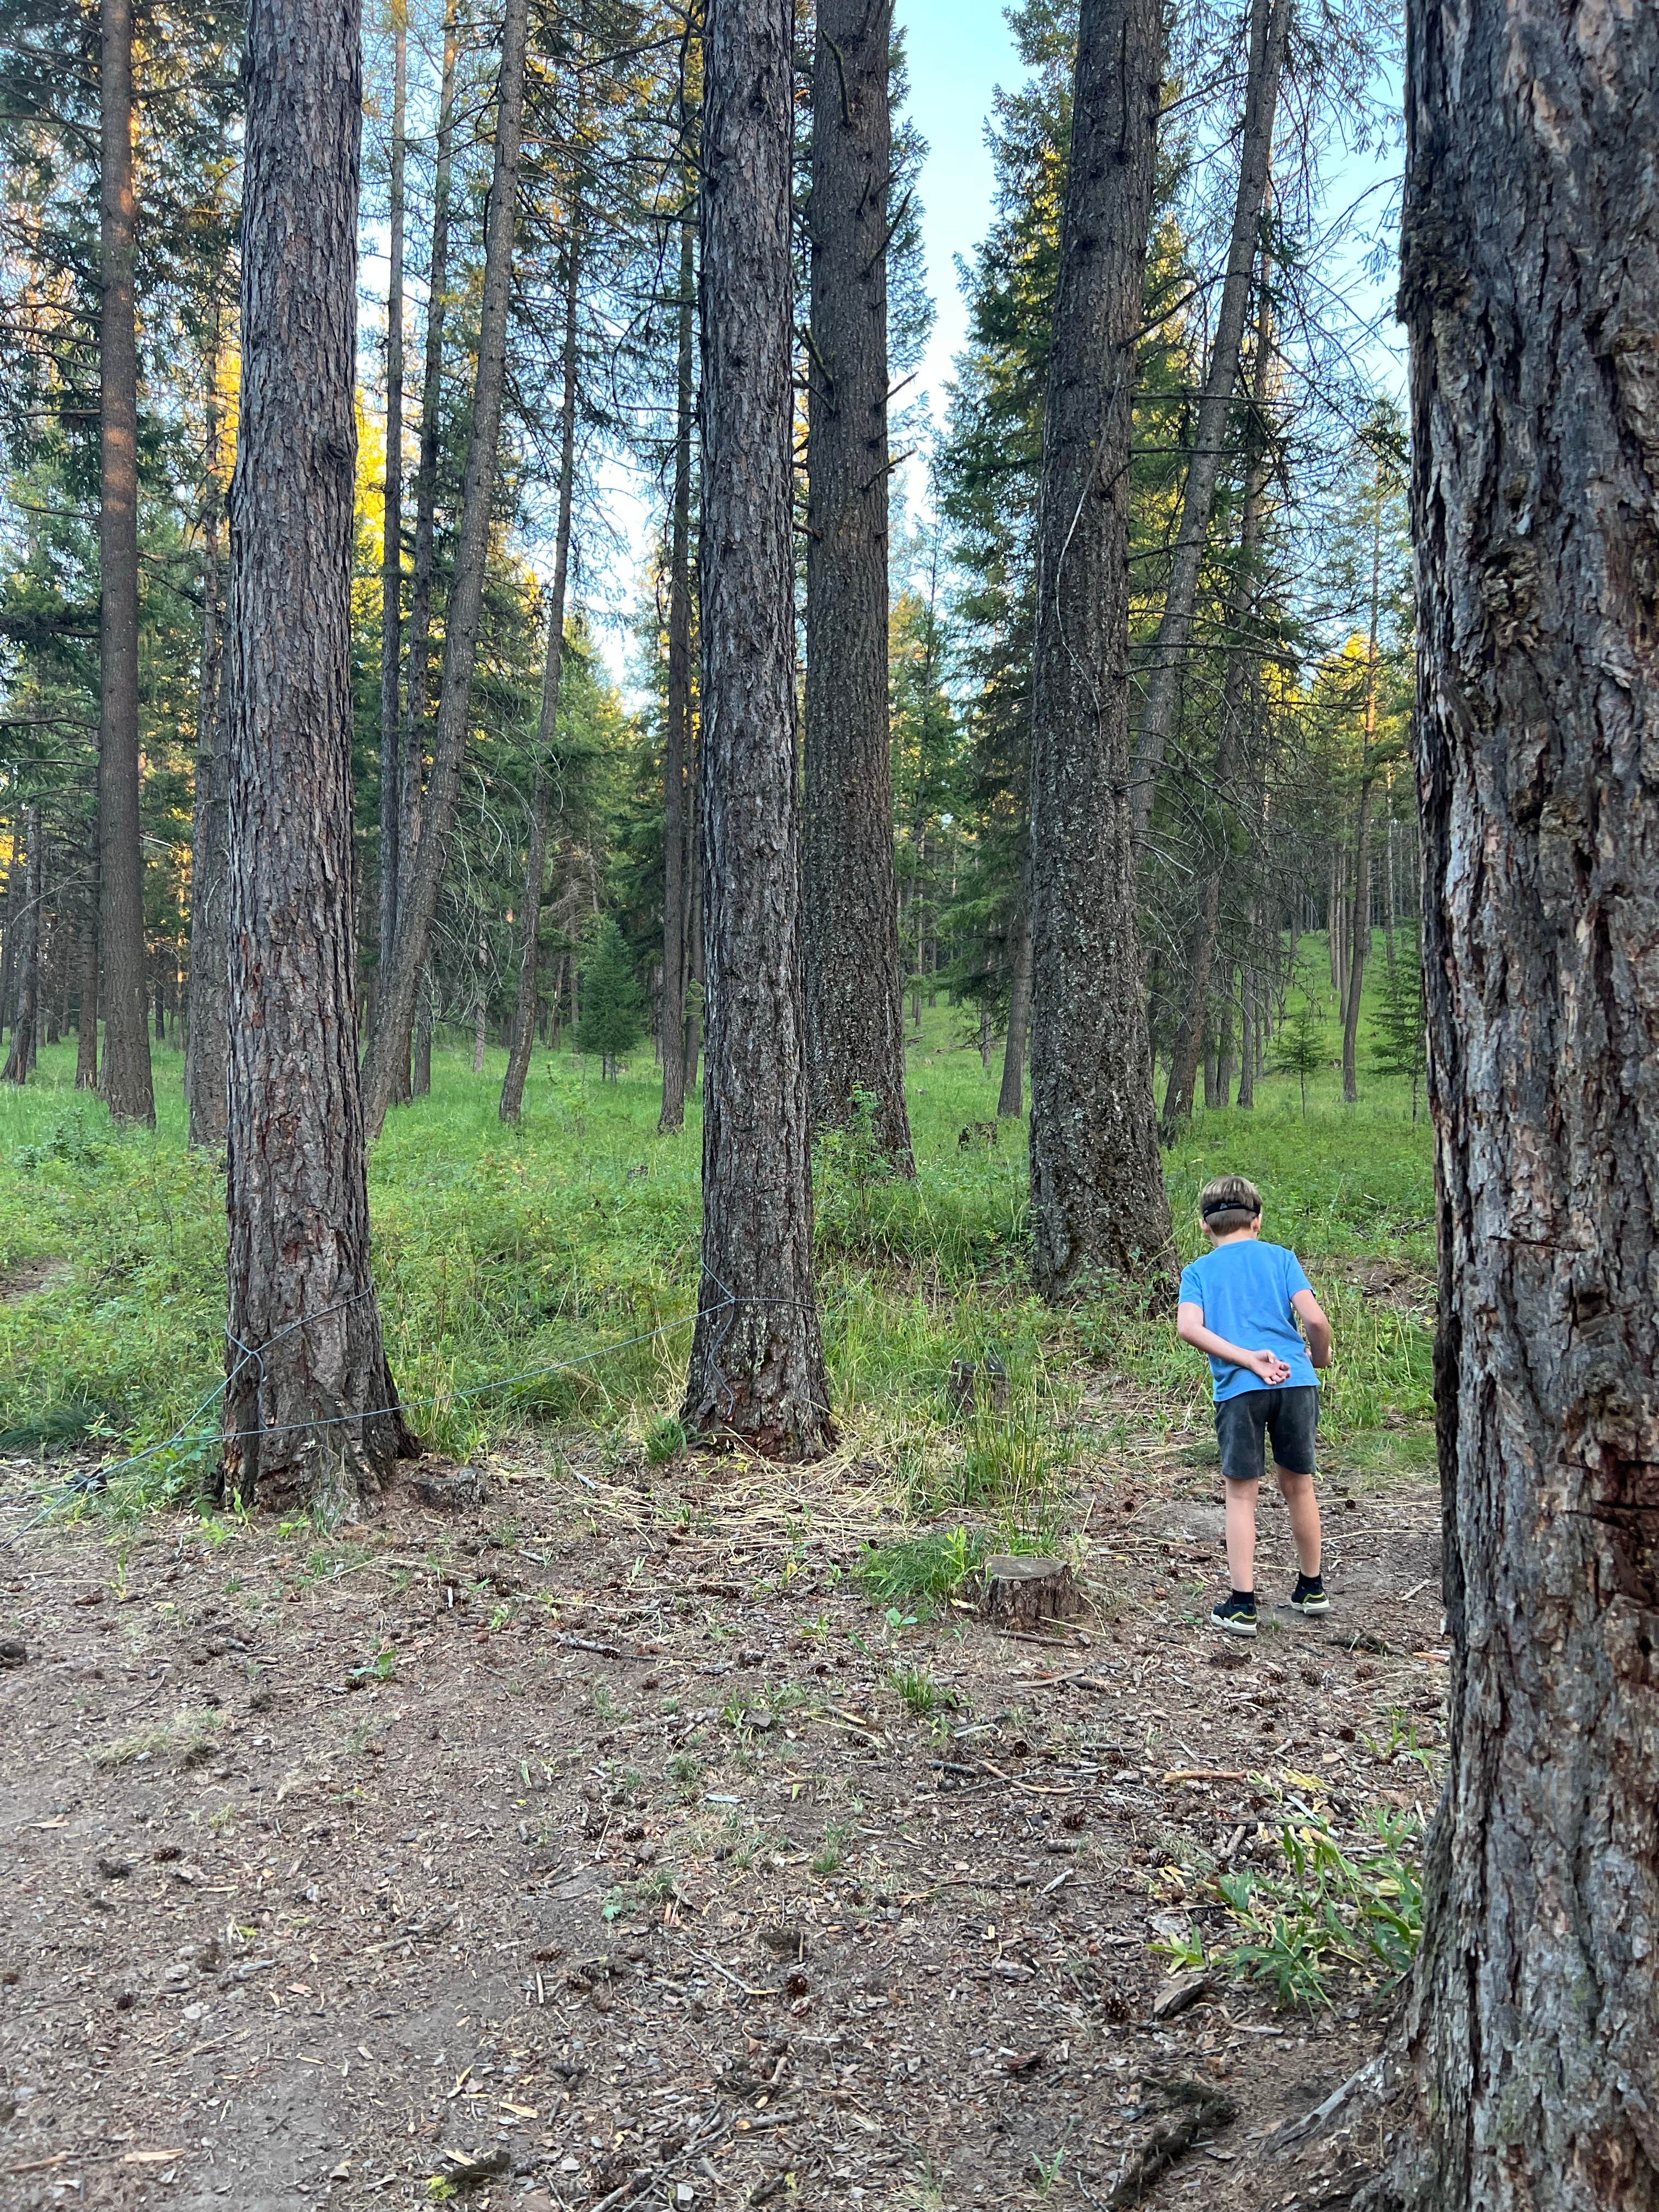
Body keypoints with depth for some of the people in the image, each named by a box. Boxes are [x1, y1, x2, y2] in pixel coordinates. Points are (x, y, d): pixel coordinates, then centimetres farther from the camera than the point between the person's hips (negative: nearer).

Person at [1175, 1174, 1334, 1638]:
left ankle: (1242, 1605, 5)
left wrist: (1248, 1359, -9)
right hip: (1296, 1382, 2)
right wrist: (1319, 1358, 17)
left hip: (1239, 1389, -1)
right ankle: (1312, 1589, 32)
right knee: (1299, 1484, 17)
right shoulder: (1280, 1257, 11)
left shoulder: (1197, 1271, 11)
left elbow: (1189, 1328, -8)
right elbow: (1314, 1319, -2)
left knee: (1241, 1494, 7)